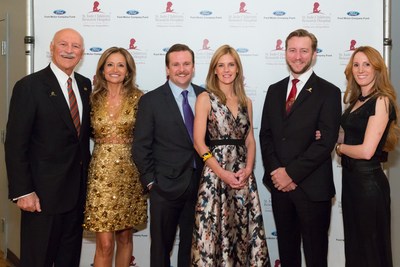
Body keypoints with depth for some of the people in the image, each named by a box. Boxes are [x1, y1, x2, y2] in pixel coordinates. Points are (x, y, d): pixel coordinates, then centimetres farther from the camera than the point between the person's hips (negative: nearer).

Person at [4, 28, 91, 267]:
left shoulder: (85, 85, 7)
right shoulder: (29, 86, -11)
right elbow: (15, 143, -13)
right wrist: (22, 191, -17)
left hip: (78, 188, 6)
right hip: (44, 191, -6)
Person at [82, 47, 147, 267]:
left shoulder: (138, 98, 0)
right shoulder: (94, 98, 3)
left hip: (130, 172, 0)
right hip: (101, 170, 0)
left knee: (125, 237, 11)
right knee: (105, 243, -2)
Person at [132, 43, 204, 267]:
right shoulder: (151, 100, -4)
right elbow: (141, 147, -3)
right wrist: (150, 181, -7)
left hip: (199, 185, 3)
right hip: (166, 187, -2)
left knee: (192, 247, 13)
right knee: (161, 247, 10)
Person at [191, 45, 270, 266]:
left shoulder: (246, 102, 12)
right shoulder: (205, 98, -1)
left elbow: (250, 140, 12)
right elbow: (199, 142, -8)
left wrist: (248, 169, -6)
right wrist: (223, 173, -14)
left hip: (243, 174, 4)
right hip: (215, 173, -4)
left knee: (245, 229, 5)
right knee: (214, 230, -2)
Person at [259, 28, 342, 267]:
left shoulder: (328, 92, -4)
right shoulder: (274, 90, 12)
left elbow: (326, 141, -13)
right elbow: (265, 135, 9)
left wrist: (292, 173, -15)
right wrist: (275, 171, -6)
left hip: (312, 186, -4)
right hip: (279, 184, 5)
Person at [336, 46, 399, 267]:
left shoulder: (381, 101, -15)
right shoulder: (356, 100, 10)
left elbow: (366, 151, -22)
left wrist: (339, 147, -6)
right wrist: (327, 138, -4)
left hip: (368, 180, -8)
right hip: (350, 177, 8)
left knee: (370, 246, 7)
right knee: (353, 241, 19)